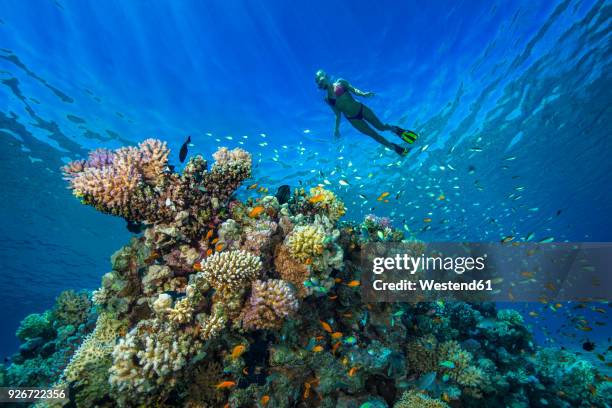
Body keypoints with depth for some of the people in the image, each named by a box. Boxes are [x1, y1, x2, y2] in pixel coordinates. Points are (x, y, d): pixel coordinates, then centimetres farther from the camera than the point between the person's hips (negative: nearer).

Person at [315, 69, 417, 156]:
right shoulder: (327, 99, 3)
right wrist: (336, 129, 4)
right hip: (352, 119, 1)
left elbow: (353, 90, -6)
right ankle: (396, 148, 21)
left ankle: (395, 129, 36)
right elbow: (337, 114, 7)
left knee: (381, 127, 2)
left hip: (361, 108, -1)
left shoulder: (340, 82, 0)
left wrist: (363, 94, -26)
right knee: (374, 135, 5)